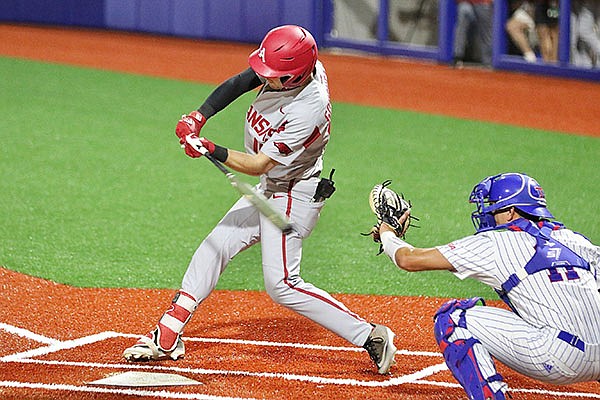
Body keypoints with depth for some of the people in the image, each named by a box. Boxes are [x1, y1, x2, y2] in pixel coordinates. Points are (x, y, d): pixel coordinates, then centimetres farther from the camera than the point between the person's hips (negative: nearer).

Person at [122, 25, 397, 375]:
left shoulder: (309, 110, -33)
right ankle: (167, 337, 18)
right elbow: (239, 83, 1)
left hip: (295, 196, -9)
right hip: (270, 189, 9)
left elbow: (259, 165, -28)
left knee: (281, 284, -12)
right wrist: (199, 117, -11)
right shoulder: (300, 66, -11)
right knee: (215, 247, 11)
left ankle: (370, 336, -8)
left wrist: (210, 149, -34)